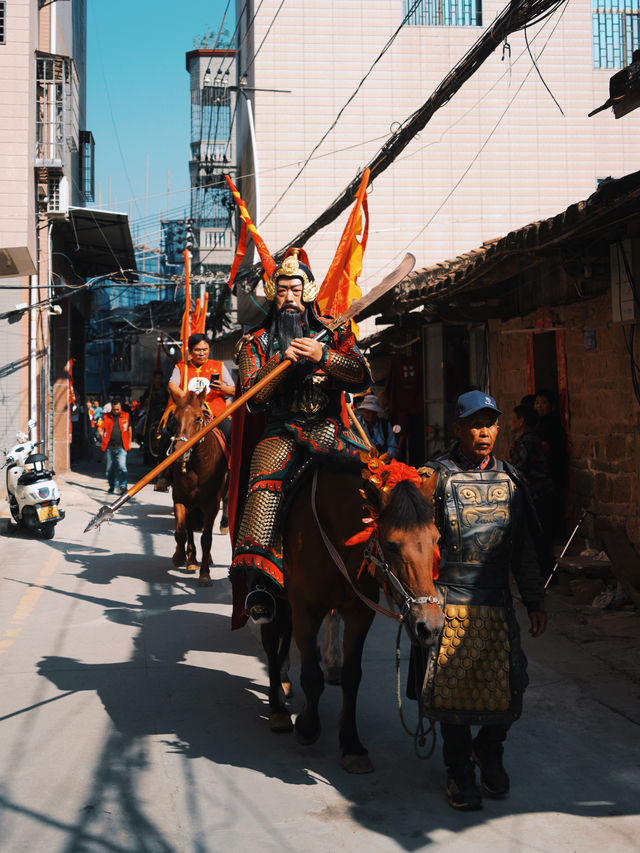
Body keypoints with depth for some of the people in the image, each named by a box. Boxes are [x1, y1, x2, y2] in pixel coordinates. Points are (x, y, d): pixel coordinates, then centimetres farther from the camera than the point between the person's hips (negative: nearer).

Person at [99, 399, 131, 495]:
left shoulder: (126, 416, 7)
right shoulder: (106, 416, 6)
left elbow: (129, 429, 17)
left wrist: (129, 442, 18)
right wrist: (100, 431, -17)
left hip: (121, 447, -2)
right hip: (109, 447, 2)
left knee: (122, 466, -16)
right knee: (109, 468, 9)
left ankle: (122, 486, -16)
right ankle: (112, 486, 23)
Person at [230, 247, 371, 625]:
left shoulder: (334, 334, 14)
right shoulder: (257, 342, 15)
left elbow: (362, 380, 1)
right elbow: (251, 397, 4)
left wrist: (323, 356, -14)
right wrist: (282, 362, -10)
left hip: (330, 427, 2)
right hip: (283, 430, -2)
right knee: (267, 478, -32)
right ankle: (260, 578, -44)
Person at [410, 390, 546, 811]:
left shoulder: (510, 480, 11)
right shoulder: (436, 477, -2)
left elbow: (524, 549, 15)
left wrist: (536, 602, 14)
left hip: (497, 603, 3)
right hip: (450, 602, -3)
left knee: (505, 688, 1)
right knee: (453, 689, 2)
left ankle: (490, 752, 31)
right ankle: (459, 769, 22)